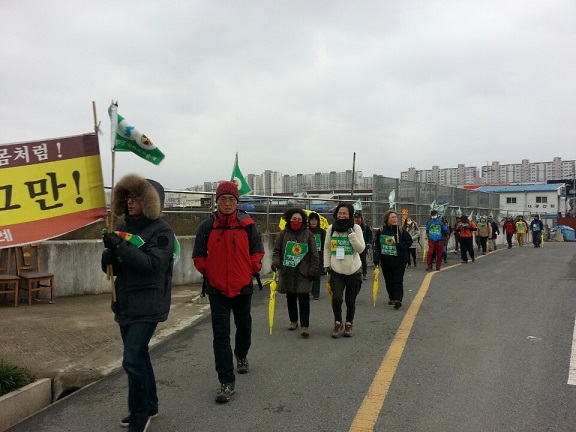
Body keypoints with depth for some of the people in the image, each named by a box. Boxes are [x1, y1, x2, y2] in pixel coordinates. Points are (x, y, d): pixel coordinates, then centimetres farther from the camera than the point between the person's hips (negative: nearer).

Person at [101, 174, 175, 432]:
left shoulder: (161, 230, -11)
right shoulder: (124, 227, 9)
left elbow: (153, 263, -24)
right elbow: (110, 267, 9)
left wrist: (121, 246, -26)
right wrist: (110, 252, -14)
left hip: (147, 306, -7)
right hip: (125, 303, 7)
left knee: (132, 359, -10)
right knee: (139, 355, 17)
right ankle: (148, 406, 33)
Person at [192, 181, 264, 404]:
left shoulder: (247, 225, -7)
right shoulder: (207, 226, -7)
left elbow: (257, 252, 3)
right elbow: (199, 257, 2)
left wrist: (252, 269, -5)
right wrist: (209, 272, -3)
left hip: (243, 287, 2)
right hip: (217, 289, -1)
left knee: (244, 326, 22)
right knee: (221, 335, -5)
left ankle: (241, 355, 51)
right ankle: (227, 382, 1)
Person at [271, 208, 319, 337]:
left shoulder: (308, 234, 1)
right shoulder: (283, 233, 4)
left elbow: (314, 254, 1)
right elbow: (276, 250, 6)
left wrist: (313, 270, -4)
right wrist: (275, 262, -11)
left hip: (303, 272, -2)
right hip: (287, 271, 2)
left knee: (304, 298, -8)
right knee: (290, 297, 12)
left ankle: (304, 325, -5)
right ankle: (293, 321, 30)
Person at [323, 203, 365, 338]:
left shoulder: (356, 228, -4)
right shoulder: (331, 228, 1)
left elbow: (361, 248, -11)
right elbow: (327, 248, 9)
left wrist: (351, 233, -19)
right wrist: (327, 265, 4)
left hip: (354, 271, -1)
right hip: (336, 271, 1)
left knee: (350, 300, 9)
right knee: (336, 298, -13)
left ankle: (348, 324, 30)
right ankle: (338, 323, 11)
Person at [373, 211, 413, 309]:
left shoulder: (401, 231, -2)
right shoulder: (381, 231, 0)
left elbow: (409, 242, 4)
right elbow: (376, 245, 5)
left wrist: (400, 245, -15)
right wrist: (376, 257, -4)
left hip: (399, 261, -2)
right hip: (386, 261, 2)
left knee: (398, 281, -8)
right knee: (388, 281, 11)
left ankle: (398, 299, -11)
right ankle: (391, 298, 26)